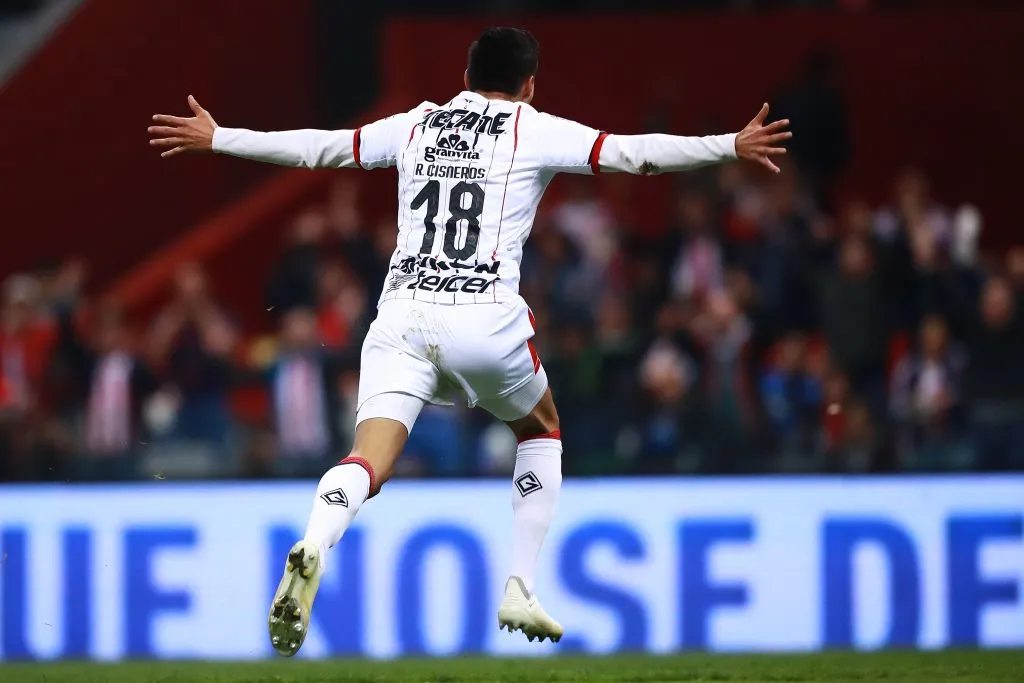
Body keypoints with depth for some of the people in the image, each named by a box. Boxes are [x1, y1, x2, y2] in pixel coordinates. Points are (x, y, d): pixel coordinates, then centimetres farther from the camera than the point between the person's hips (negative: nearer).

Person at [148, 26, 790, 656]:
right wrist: (732, 147, 4)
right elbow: (632, 152, 0)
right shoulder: (534, 131, 9)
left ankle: (312, 549, -44)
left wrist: (215, 139, 39)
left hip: (402, 315, 2)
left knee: (369, 461, -12)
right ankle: (520, 591, 17)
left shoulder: (415, 125, 20)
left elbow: (316, 146, 27)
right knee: (542, 433, 26)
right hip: (486, 318, -2)